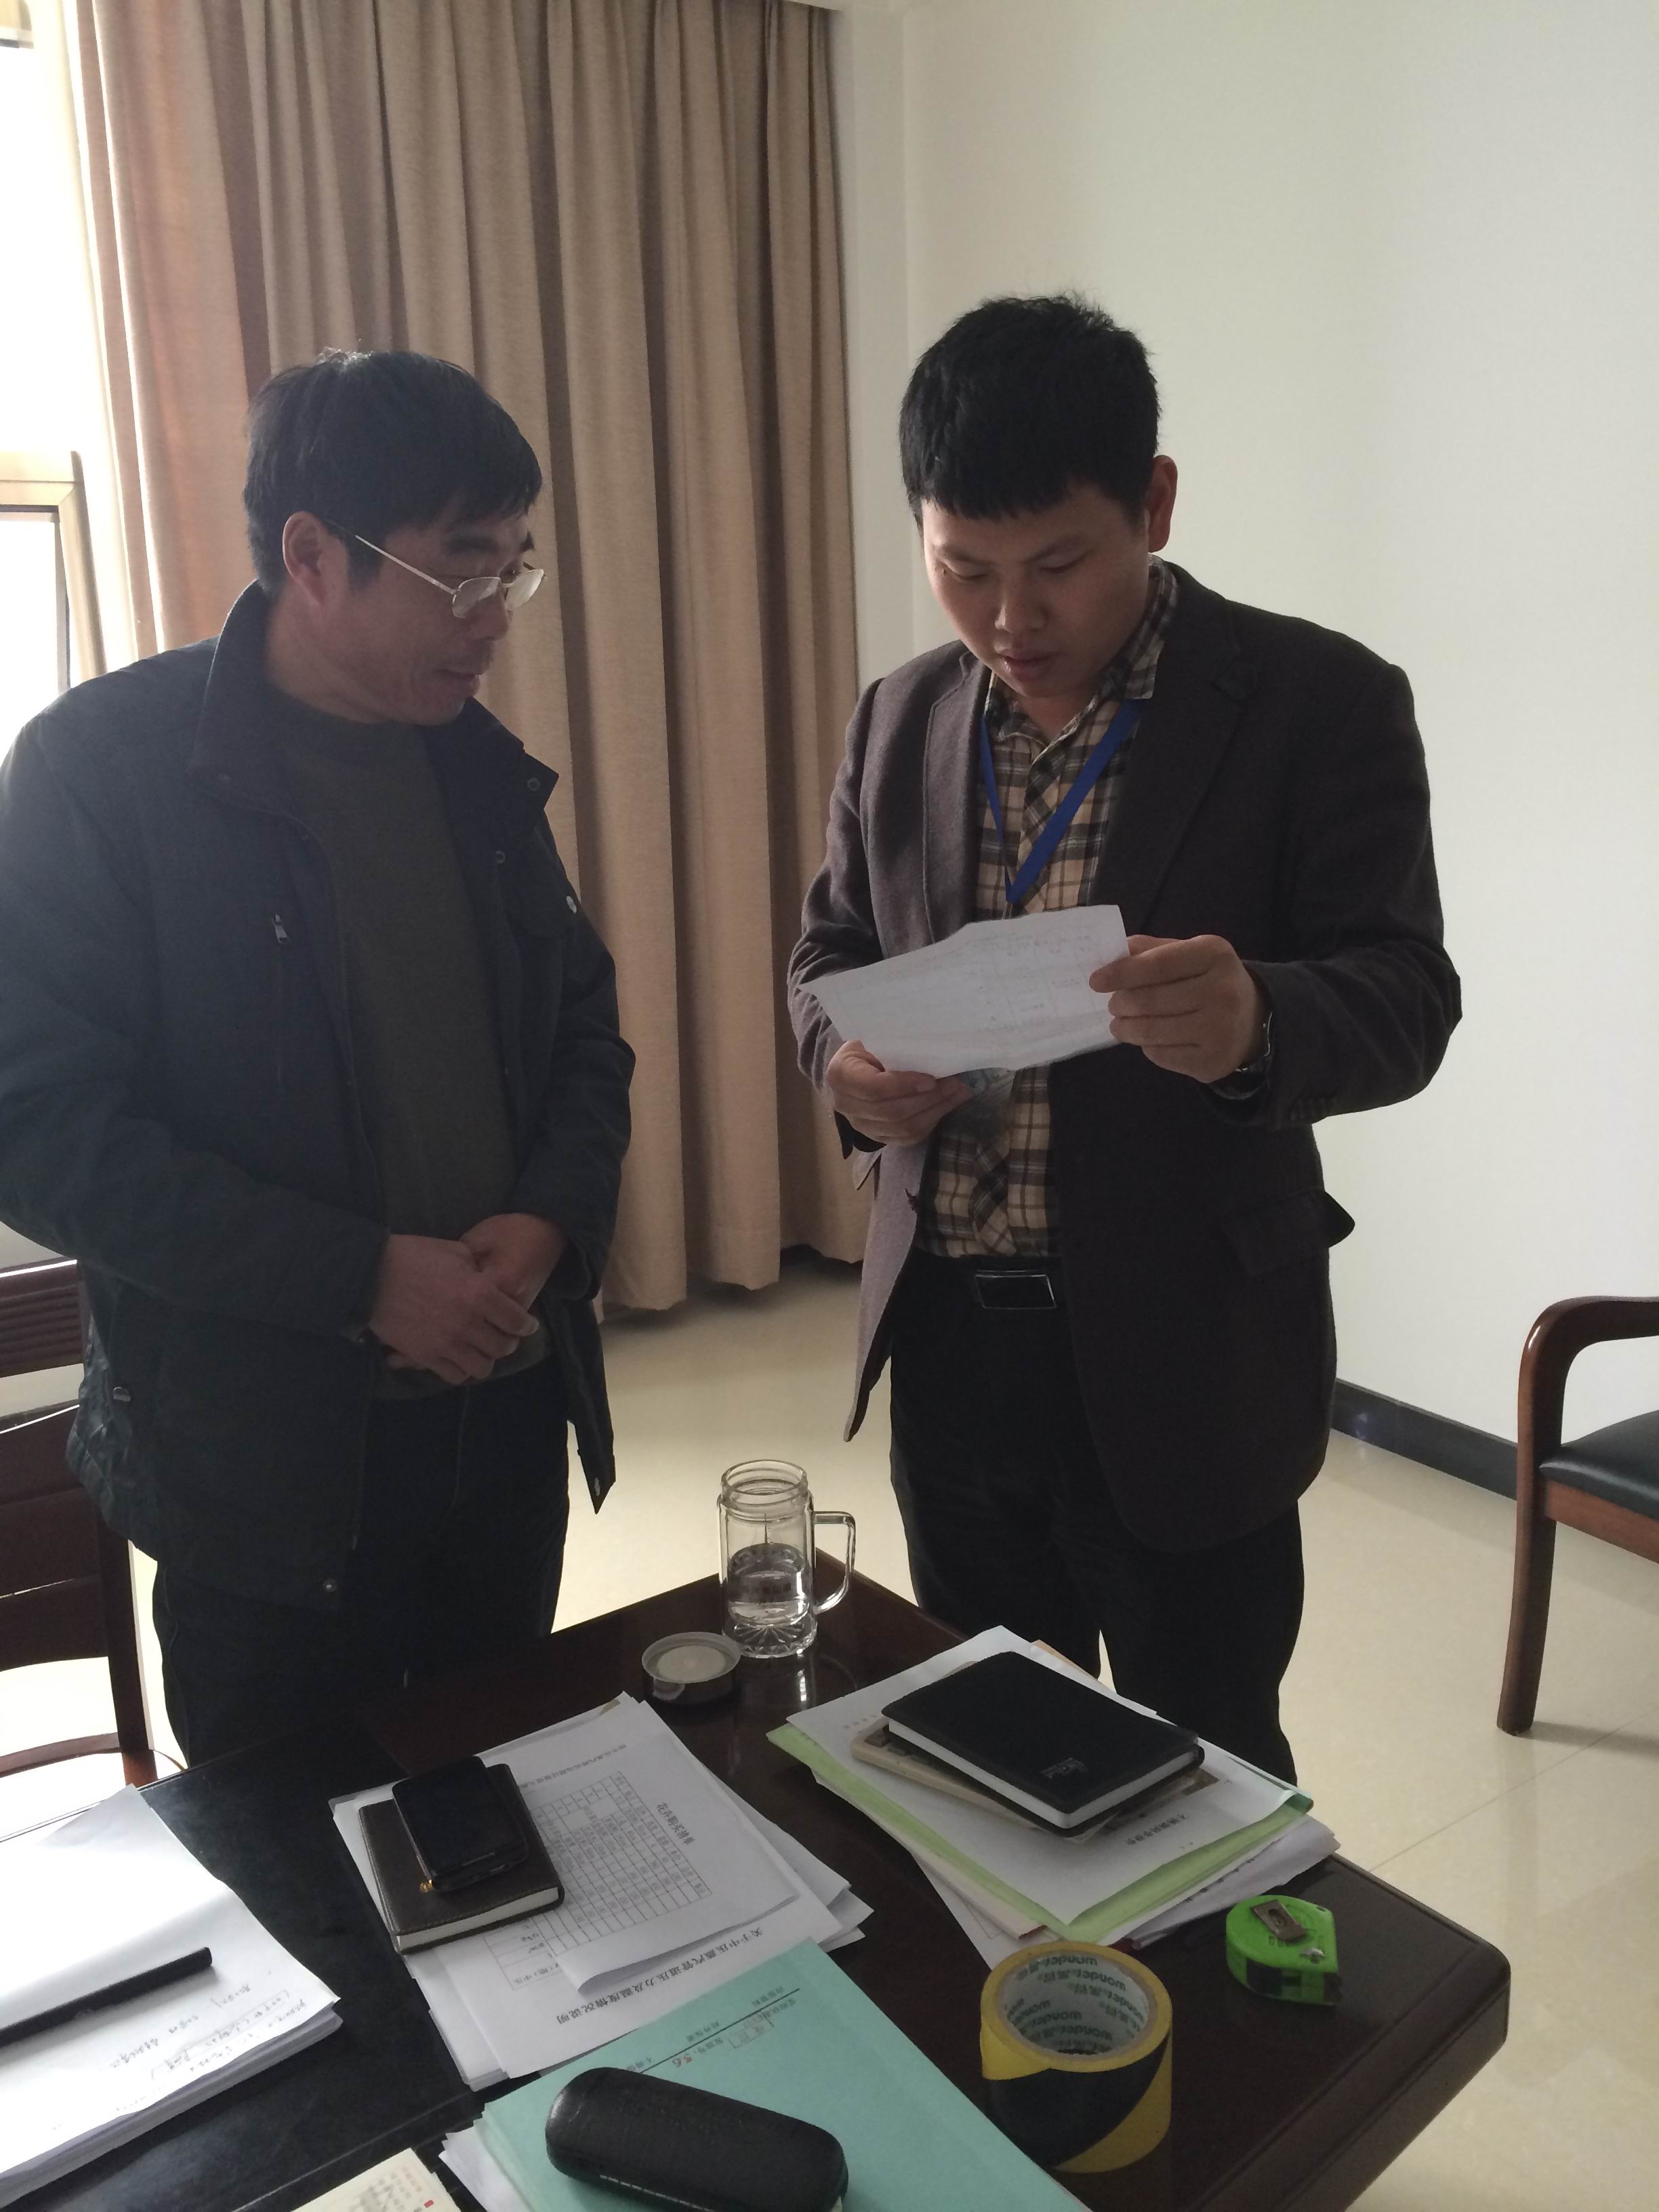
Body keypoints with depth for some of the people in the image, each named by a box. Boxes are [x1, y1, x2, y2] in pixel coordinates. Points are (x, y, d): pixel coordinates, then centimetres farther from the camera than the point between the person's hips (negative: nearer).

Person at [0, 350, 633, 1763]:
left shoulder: (480, 768, 4)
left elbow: (584, 1021, 11)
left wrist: (553, 1220, -8)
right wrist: (364, 1275, -20)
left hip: (508, 1413, 5)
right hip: (267, 1455, -4)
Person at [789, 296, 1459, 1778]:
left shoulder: (1319, 702, -8)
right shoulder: (902, 719, 7)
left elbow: (1407, 999, -11)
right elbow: (830, 949, 14)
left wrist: (1257, 1020, -35)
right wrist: (844, 1060, -9)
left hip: (1180, 1358, -4)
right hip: (948, 1341, 5)